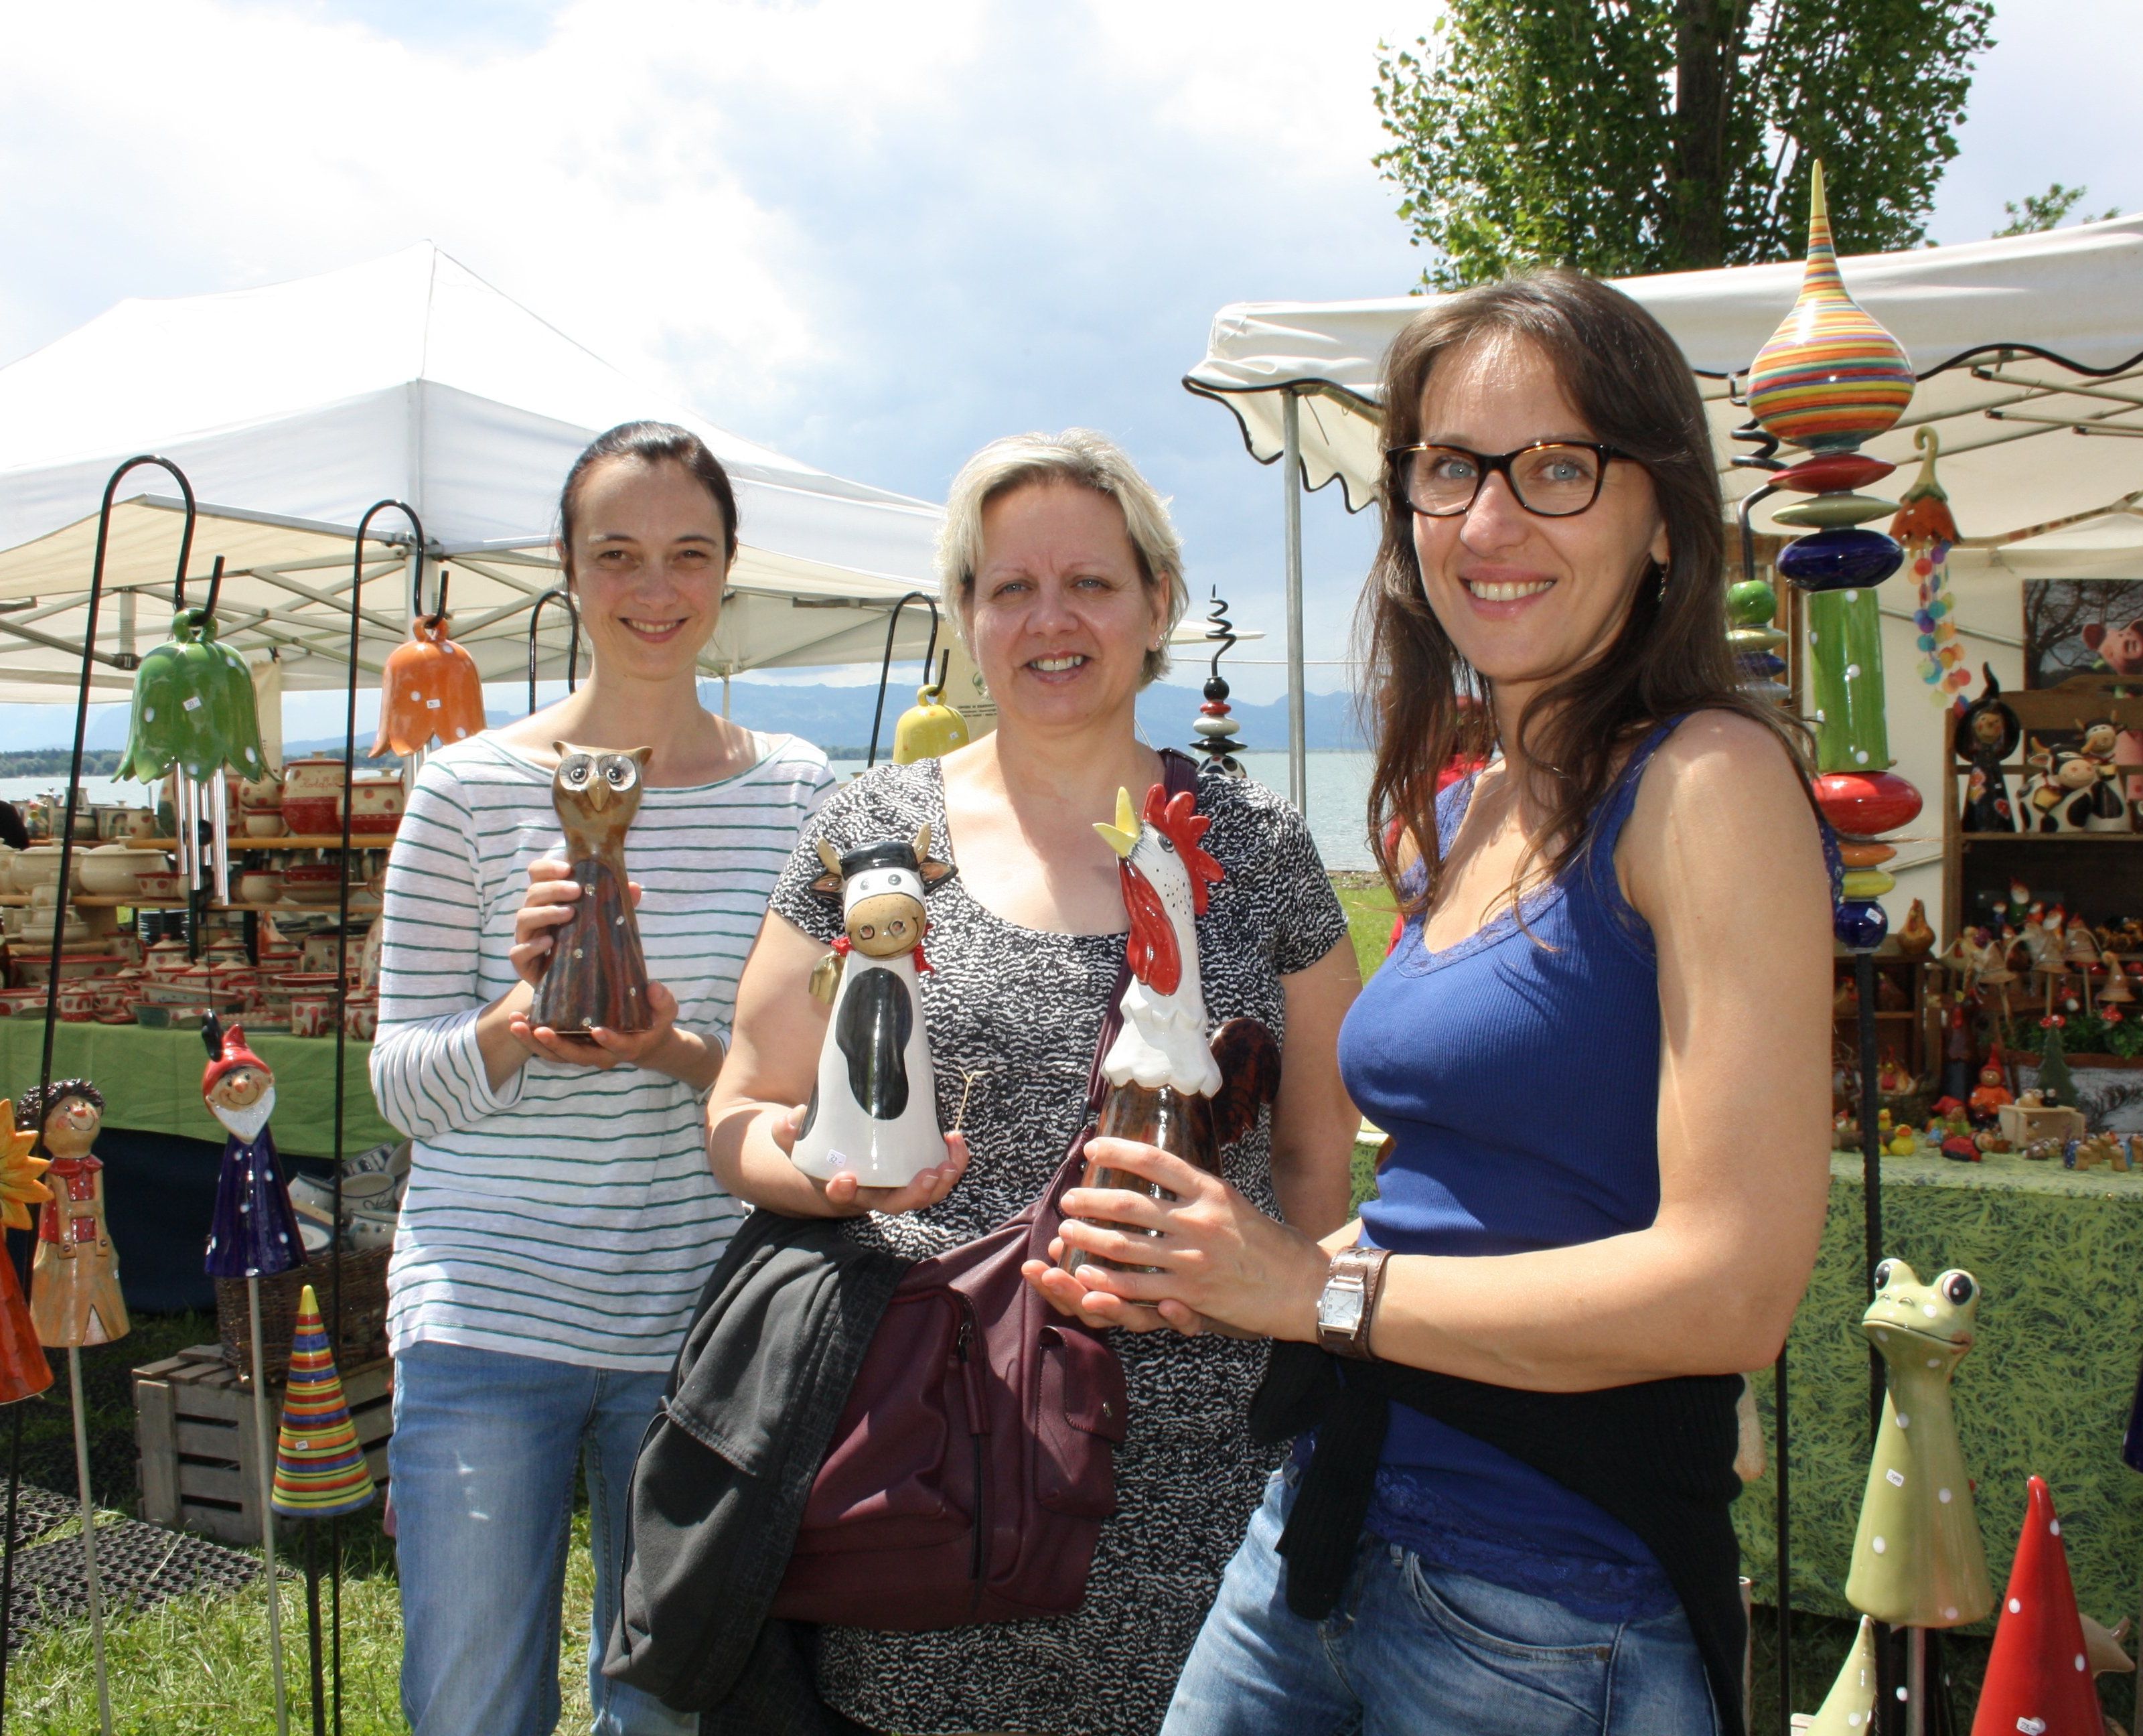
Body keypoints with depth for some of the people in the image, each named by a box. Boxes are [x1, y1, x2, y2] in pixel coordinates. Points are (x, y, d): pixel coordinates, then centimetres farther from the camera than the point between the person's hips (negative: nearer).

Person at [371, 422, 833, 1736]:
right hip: (489, 1316, -1)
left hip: (703, 1319, 2)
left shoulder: (799, 791, 2)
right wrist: (518, 1020, -21)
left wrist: (682, 1051, -17)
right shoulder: (475, 784, -3)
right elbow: (400, 1081, -1)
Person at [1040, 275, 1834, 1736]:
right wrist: (1213, 1268, -1)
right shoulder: (1449, 820, 7)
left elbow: (1732, 1284, -21)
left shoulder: (1706, 781, -15)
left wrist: (1321, 1288, -15)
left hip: (1552, 1613, -6)